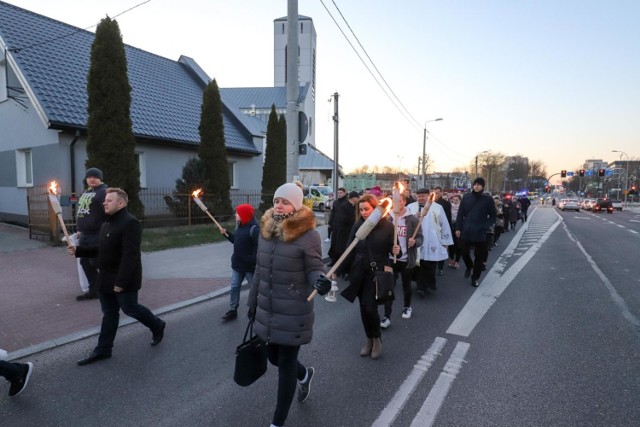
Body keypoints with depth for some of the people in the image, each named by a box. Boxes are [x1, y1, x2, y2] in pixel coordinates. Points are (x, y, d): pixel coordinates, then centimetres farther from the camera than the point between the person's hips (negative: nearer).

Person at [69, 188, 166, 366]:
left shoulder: (130, 223, -21)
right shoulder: (107, 223, 12)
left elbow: (130, 255, -26)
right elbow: (102, 250, 18)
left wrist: (121, 281, -27)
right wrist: (78, 251, 8)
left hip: (123, 280, -9)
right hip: (106, 278, 9)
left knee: (130, 309, 6)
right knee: (109, 313, 15)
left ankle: (157, 326, 29)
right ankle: (103, 349, 24)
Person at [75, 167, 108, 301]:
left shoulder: (104, 192, -13)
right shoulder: (86, 192, 18)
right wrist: (80, 230, 25)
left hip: (97, 235, -10)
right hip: (85, 235, 10)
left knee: (97, 262, -6)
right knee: (85, 262, 13)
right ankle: (93, 290, 23)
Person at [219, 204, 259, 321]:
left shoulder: (254, 229, -22)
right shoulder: (239, 226, 8)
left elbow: (258, 247, -26)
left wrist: (252, 261, -26)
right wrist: (226, 233, 8)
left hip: (249, 266, -8)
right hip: (237, 264, 8)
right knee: (234, 287, 13)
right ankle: (232, 310, 25)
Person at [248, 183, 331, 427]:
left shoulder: (308, 234, -16)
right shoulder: (266, 230, 3)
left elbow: (314, 270, -13)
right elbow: (259, 270, 11)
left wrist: (321, 282, -37)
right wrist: (253, 302, 16)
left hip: (293, 311, -6)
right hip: (268, 309, 6)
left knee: (286, 364, 7)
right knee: (274, 356, 20)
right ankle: (305, 375, 53)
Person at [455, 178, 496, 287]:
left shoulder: (488, 199, -2)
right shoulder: (466, 197, 2)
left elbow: (492, 216, 3)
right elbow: (460, 214, 4)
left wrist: (485, 227, -11)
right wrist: (458, 228, -2)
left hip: (480, 233, -1)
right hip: (466, 231, 1)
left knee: (479, 256, 7)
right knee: (464, 252, 7)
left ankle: (475, 278, 22)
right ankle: (469, 267, 38)